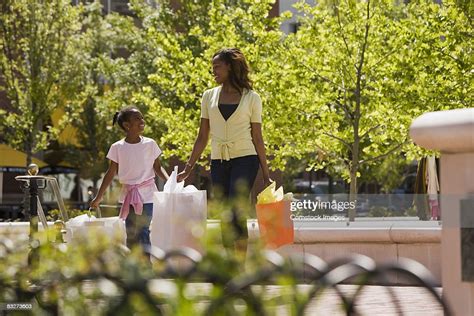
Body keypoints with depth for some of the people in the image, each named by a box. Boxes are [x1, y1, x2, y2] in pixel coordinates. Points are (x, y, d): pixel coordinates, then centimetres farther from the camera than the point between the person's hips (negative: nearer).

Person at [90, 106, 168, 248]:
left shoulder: (150, 144, -1)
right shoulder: (117, 147, -1)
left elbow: (158, 168, 7)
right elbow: (111, 173, 6)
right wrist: (98, 198, 6)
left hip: (147, 195, -2)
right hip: (129, 196, 2)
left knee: (143, 231, -10)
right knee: (130, 234, 5)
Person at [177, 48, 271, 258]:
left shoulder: (251, 98, 3)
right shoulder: (209, 96, 11)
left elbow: (257, 138, 5)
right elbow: (203, 137, 13)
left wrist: (266, 173, 2)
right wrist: (188, 168, 9)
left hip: (244, 159, -4)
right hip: (219, 162, 4)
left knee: (235, 212, -21)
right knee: (225, 218, 3)